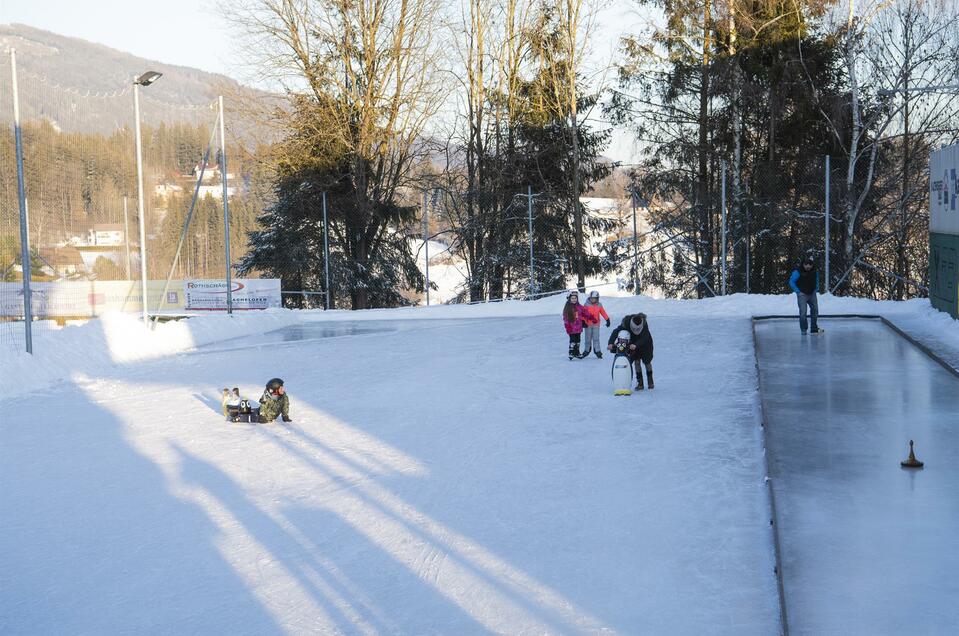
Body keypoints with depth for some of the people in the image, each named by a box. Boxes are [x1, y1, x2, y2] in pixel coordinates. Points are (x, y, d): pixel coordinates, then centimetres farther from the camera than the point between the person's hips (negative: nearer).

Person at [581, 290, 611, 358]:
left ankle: (597, 351, -1)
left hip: (596, 324, 1)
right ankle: (587, 350, 20)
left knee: (596, 338, -3)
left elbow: (603, 313, 9)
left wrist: (607, 320, 7)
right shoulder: (587, 305, -4)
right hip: (588, 324, -1)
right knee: (588, 338, 7)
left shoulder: (599, 305, 2)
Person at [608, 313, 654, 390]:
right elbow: (616, 332, -35)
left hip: (645, 343, -1)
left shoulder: (644, 324, -34)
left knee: (647, 361, 1)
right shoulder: (626, 323, -31)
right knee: (636, 361, -8)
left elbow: (644, 338, -42)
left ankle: (650, 381, 20)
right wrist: (611, 343, -50)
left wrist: (636, 345, -58)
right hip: (633, 343, 1)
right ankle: (640, 383, 1)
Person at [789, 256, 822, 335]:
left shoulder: (815, 271, -1)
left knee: (815, 310, 12)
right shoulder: (798, 272, -18)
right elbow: (791, 282, -10)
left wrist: (816, 289, 10)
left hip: (812, 294, 6)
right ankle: (803, 329, -1)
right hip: (802, 294, -6)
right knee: (803, 312, -12)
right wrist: (798, 291, -12)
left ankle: (814, 328, 26)